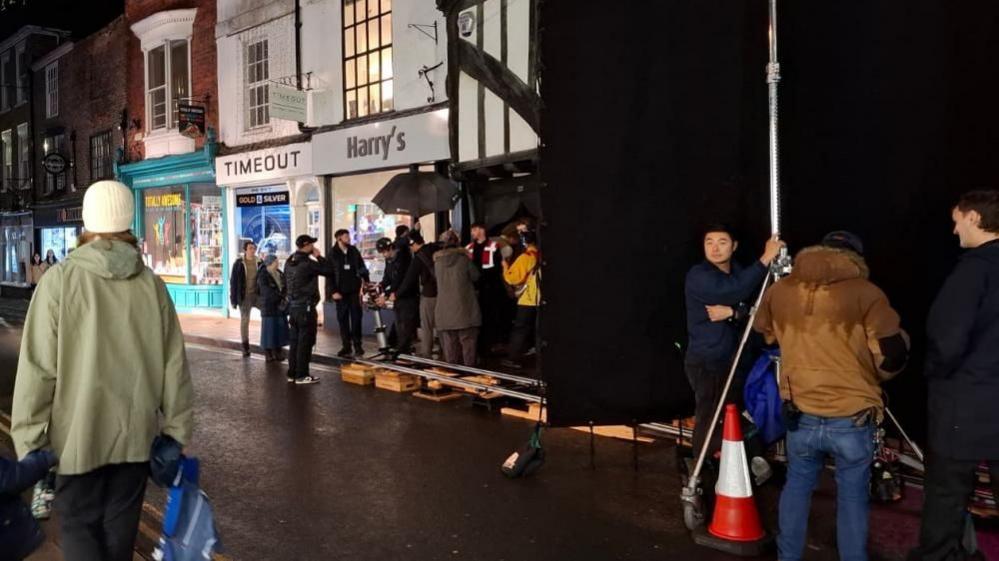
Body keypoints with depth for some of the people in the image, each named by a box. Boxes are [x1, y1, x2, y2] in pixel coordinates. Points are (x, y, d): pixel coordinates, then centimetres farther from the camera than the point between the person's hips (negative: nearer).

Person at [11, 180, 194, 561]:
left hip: (78, 435, -3)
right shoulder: (152, 284, -3)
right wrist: (177, 432, 8)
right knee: (120, 527, 17)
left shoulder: (61, 279, -10)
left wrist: (29, 442, -2)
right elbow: (174, 366, -1)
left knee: (78, 525, 11)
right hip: (137, 433, 3)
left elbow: (37, 369, -11)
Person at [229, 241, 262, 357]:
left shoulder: (259, 263, 3)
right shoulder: (239, 263, -4)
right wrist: (233, 299, -6)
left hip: (258, 295, 2)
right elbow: (233, 281, -2)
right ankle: (245, 347, 13)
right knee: (244, 321, 5)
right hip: (244, 296, -2)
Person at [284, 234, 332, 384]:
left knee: (294, 341, 12)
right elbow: (330, 270, -15)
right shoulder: (307, 263, -16)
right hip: (306, 307, -8)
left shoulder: (289, 263, 10)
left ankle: (292, 373, 16)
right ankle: (302, 375, -1)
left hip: (293, 306, 8)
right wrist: (319, 257, -5)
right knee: (305, 342, -3)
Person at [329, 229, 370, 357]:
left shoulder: (354, 251, 6)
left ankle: (358, 345, 8)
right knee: (343, 319, 4)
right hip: (341, 292, -1)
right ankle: (346, 346, 11)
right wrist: (333, 291, -10)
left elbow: (362, 267, 12)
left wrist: (366, 281, 0)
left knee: (356, 318, 2)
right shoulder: (333, 254, -2)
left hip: (355, 290, 1)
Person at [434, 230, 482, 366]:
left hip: (445, 312, 3)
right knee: (468, 344, 2)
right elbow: (475, 276, 5)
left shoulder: (437, 262, 3)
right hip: (465, 310, -3)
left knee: (450, 345, 5)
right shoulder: (463, 259, -6)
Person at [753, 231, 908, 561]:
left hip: (800, 415, 3)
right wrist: (869, 377, 12)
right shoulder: (865, 293, -10)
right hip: (852, 419, -3)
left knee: (797, 485, 21)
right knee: (852, 496, 13)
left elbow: (763, 336, 19)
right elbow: (892, 358, -9)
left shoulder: (779, 291, 3)